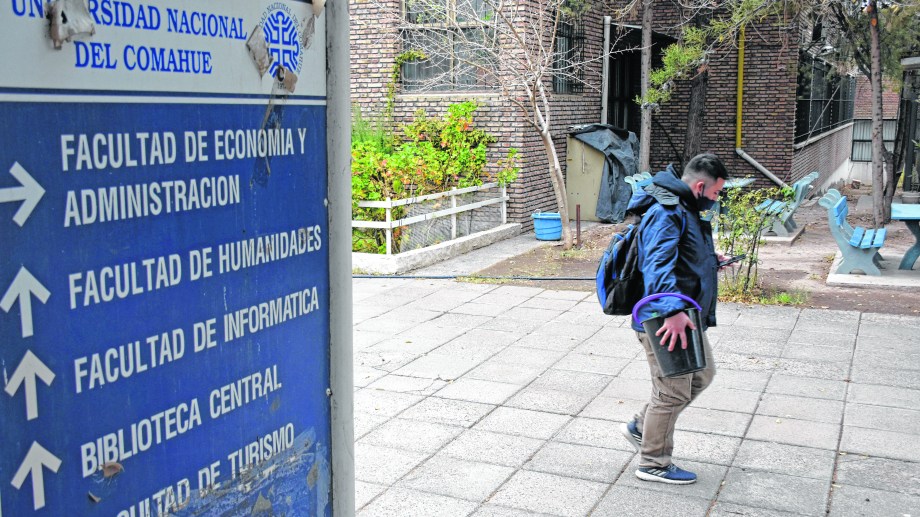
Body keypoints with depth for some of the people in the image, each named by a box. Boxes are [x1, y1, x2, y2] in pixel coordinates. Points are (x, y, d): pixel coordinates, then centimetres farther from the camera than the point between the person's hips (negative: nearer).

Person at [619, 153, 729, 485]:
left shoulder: (685, 209, 14)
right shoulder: (666, 213, -21)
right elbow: (658, 263, -35)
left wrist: (710, 259, 34)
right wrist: (673, 309, -45)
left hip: (687, 318, 11)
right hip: (666, 321, -11)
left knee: (701, 375, 24)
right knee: (674, 392, 1)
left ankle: (640, 427, 32)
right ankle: (653, 463, 19)